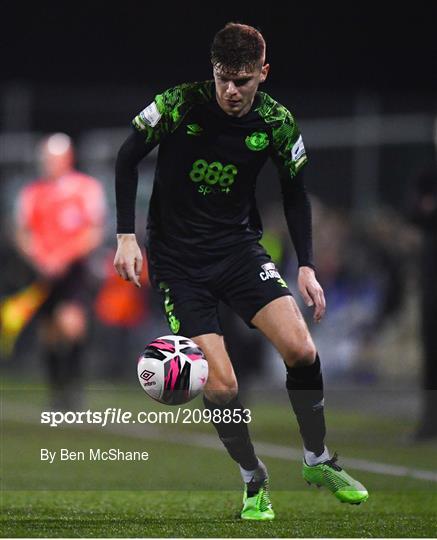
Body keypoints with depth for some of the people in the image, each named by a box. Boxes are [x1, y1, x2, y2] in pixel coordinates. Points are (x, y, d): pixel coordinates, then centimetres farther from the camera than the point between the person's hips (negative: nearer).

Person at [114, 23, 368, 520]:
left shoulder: (276, 122, -7)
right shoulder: (179, 104, -15)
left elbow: (294, 193, 8)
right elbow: (127, 157, -3)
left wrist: (306, 265, 1)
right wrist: (126, 236, -9)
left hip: (238, 246, 2)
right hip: (177, 260, -2)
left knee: (301, 350, -17)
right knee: (221, 385, -14)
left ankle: (318, 461, 5)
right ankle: (254, 482, 10)